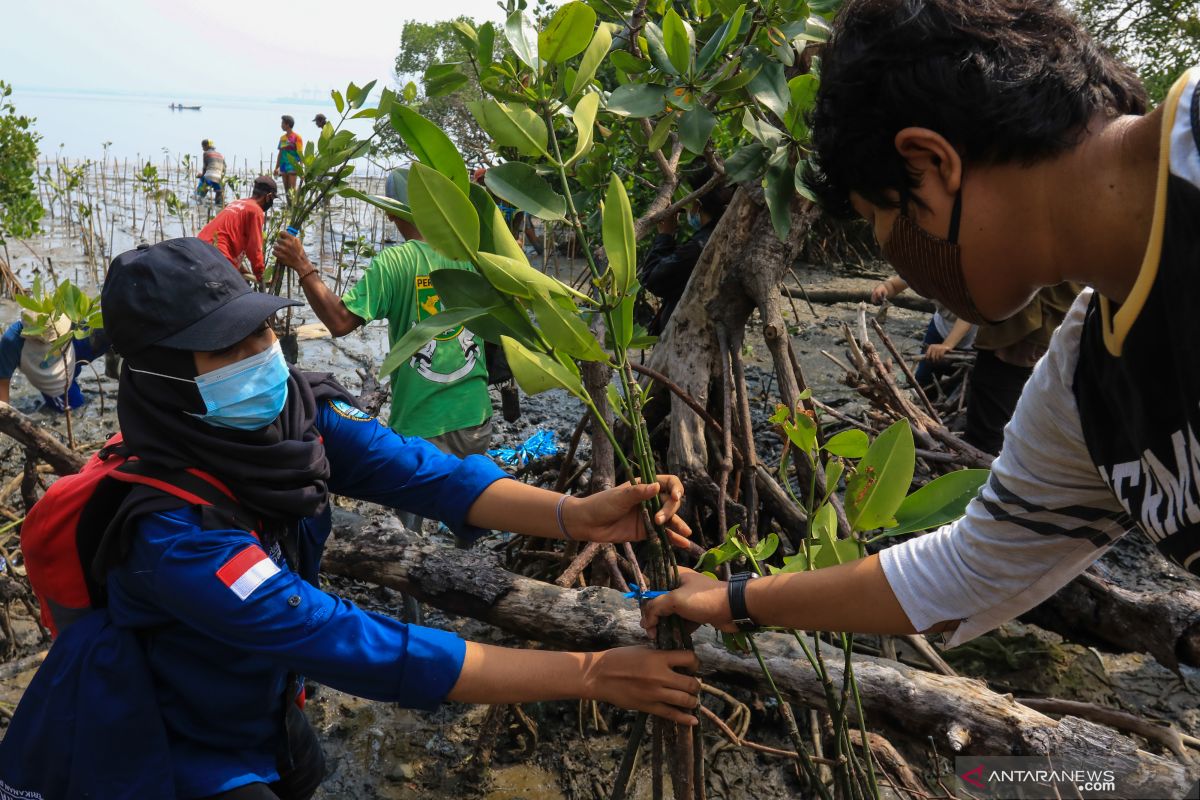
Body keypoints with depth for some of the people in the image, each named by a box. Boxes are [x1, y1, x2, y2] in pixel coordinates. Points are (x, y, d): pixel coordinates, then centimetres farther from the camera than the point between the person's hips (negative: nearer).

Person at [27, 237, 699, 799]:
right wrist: (588, 673, -41)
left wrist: (575, 515, -43)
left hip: (273, 712, 6)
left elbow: (420, 471, -26)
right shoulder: (174, 532, -36)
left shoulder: (301, 409, -16)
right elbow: (360, 649, -40)